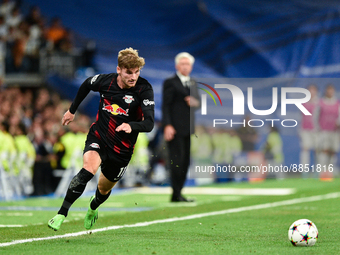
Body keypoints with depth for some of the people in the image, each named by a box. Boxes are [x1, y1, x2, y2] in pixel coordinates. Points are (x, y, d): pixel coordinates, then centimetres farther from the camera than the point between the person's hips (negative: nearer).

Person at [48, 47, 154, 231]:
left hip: (121, 149, 0)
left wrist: (131, 126, -47)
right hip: (98, 137, 0)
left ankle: (92, 208, 54)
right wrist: (72, 110, 23)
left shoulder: (144, 89, -19)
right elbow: (87, 84, 14)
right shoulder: (105, 80, -11)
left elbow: (149, 124, -27)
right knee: (88, 169, -30)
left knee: (104, 189, 16)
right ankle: (61, 215, -27)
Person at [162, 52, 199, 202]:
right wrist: (167, 126, -17)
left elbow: (197, 103, 21)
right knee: (177, 160, -9)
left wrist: (194, 102, -4)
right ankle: (176, 194, -5)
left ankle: (178, 194, 9)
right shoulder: (170, 83, -2)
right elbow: (166, 106, -7)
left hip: (188, 128, 7)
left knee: (186, 161, 4)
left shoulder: (193, 84, 18)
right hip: (175, 128, -7)